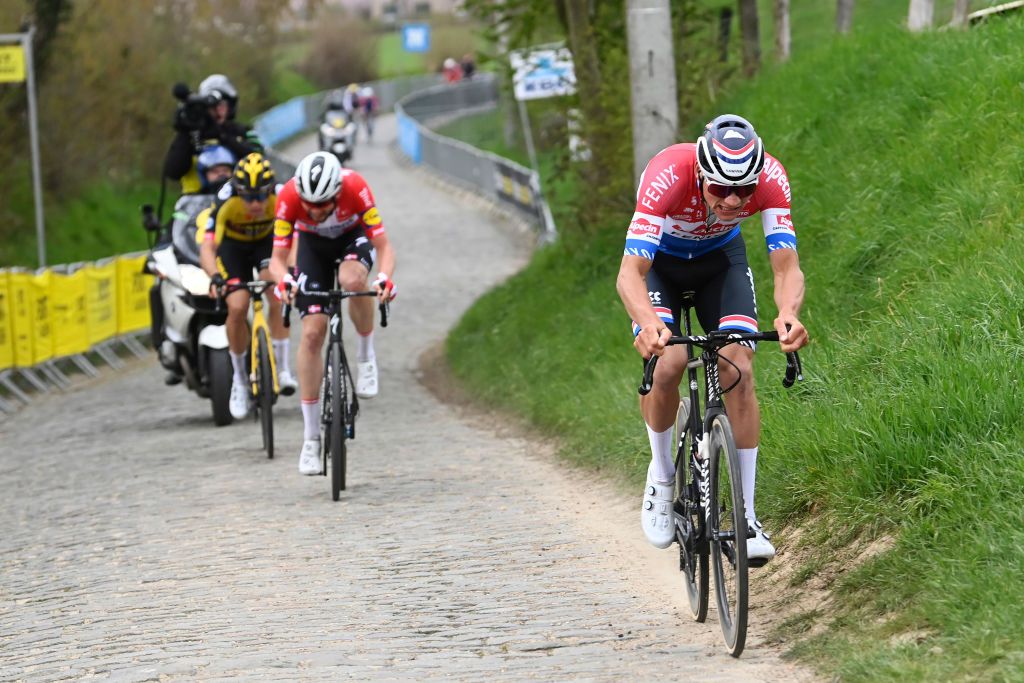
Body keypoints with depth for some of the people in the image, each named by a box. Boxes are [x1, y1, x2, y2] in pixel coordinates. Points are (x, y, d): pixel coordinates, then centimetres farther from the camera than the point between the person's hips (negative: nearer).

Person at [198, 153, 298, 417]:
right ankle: (239, 378, 5)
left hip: (267, 241, 1)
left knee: (277, 295, -26)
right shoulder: (226, 202, -37)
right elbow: (207, 248, -42)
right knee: (237, 308, -16)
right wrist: (215, 277, -59)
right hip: (232, 245, 0)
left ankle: (281, 368, -16)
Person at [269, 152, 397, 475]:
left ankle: (366, 356, -8)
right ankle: (311, 438, -3)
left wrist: (384, 278, -51)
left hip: (354, 237, -1)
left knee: (352, 280, -37)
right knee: (312, 333, -10)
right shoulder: (289, 197, -33)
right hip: (314, 244, 1)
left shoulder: (355, 188, -36)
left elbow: (384, 247, -31)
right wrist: (283, 279, -47)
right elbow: (278, 258, -25)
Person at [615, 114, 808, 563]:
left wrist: (788, 314, -58)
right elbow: (630, 273, -44)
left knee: (738, 369, -17)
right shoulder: (668, 176, -40)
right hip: (659, 260, -2)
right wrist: (648, 322, -65)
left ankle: (746, 516, -11)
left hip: (721, 257, 2)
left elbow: (786, 265, -36)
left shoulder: (770, 179, -33)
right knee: (667, 363, -24)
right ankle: (662, 473, 4)